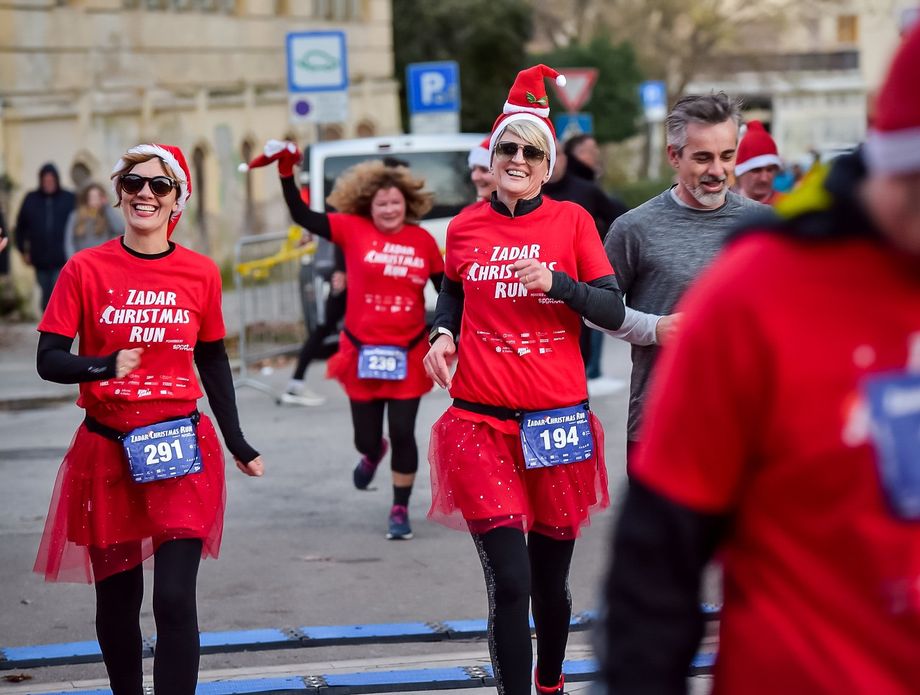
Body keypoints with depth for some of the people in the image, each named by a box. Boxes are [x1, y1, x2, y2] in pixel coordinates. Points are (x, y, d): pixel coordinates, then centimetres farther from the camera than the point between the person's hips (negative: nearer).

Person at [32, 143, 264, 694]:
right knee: (117, 599, 11)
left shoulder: (201, 273, 1)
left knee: (175, 599, -10)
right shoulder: (86, 270, -4)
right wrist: (105, 367, -24)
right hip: (108, 452, 0)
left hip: (180, 452, 0)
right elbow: (49, 360, -5)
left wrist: (238, 444, 16)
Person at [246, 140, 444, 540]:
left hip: (408, 353, 0)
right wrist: (286, 170, -14)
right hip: (362, 351, 0)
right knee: (366, 437, 9)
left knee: (403, 433, -4)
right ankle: (372, 453, 50)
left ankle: (400, 511, 14)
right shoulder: (353, 229, -5)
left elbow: (446, 289, 8)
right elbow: (303, 216, -7)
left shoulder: (422, 240, -2)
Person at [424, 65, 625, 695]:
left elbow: (613, 311, -1)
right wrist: (442, 333, 5)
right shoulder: (465, 228, 6)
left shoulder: (571, 220, 1)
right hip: (481, 423, 0)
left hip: (557, 424, 0)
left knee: (550, 582, 11)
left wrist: (557, 283, -17)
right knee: (509, 579, -12)